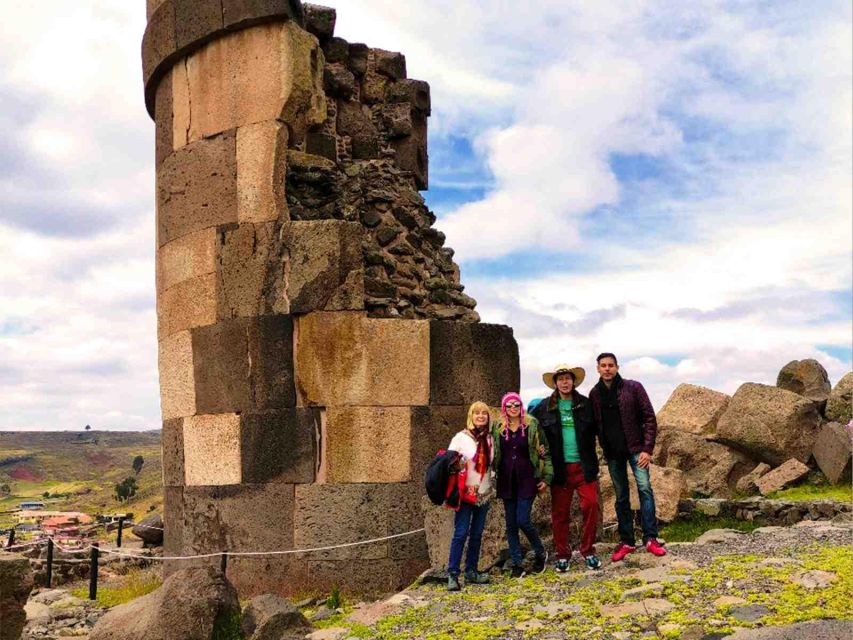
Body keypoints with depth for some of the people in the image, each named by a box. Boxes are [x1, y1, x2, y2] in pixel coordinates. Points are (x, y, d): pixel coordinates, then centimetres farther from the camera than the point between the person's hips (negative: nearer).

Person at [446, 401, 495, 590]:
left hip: (484, 494, 5)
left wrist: (491, 484, 14)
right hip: (466, 494, -5)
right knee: (461, 533, -9)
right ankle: (452, 574, -5)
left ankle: (471, 571, 16)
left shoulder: (489, 439, 8)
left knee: (477, 534, 9)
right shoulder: (461, 437, -7)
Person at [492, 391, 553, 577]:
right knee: (511, 524, 5)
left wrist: (547, 477, -3)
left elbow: (544, 452, 1)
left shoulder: (532, 425, -1)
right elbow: (492, 453, 12)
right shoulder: (498, 427, 5)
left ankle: (541, 553, 15)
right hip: (506, 481, 3)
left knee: (523, 520, -9)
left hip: (527, 479, -3)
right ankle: (517, 564, 14)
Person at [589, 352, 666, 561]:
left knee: (644, 488, -13)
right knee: (621, 496, 8)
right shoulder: (595, 394, 4)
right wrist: (603, 449, 3)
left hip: (635, 448, -3)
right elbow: (594, 425, 10)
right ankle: (626, 542, 14)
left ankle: (650, 538, -7)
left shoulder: (633, 387, -5)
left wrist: (647, 449, -13)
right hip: (612, 452, 3)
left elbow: (649, 418, -7)